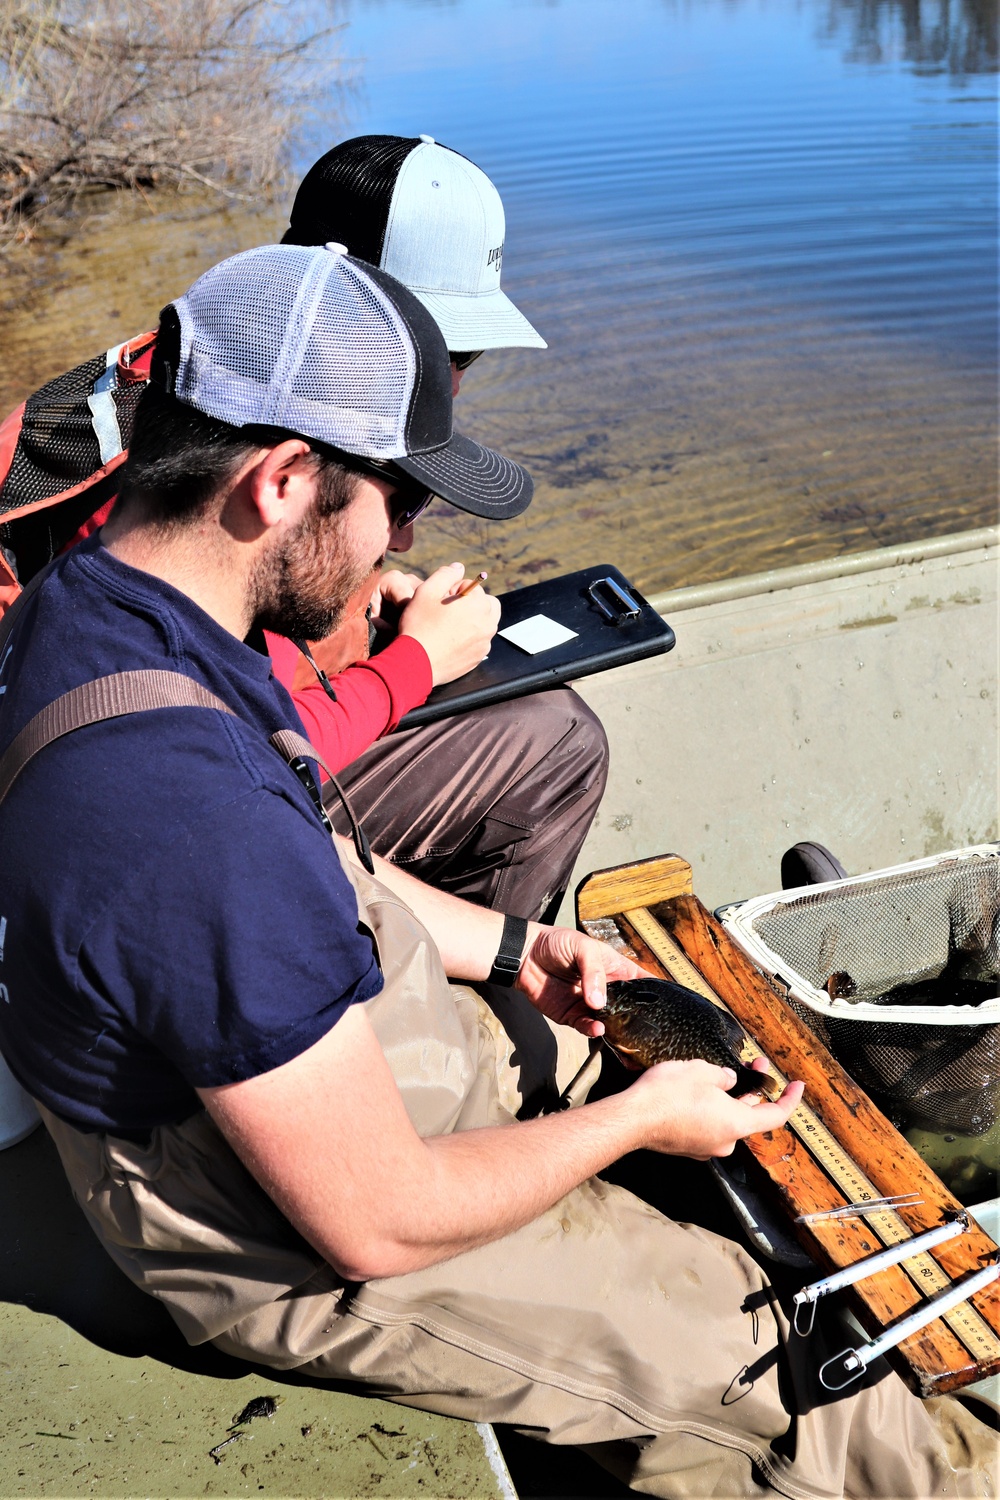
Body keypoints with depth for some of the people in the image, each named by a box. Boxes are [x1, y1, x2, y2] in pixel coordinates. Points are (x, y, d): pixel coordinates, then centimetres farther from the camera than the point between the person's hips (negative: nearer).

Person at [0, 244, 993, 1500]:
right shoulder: (195, 821, -40)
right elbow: (378, 1222, -28)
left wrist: (514, 948, 5)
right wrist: (639, 1119, -13)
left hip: (336, 1061, 9)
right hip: (312, 1258, -8)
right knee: (799, 1378, -1)